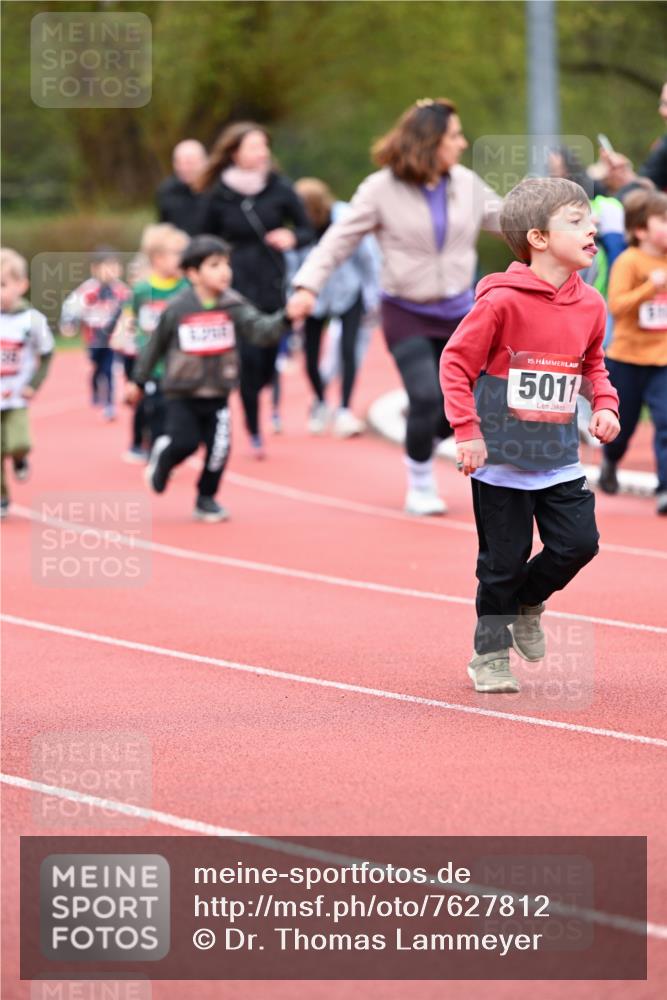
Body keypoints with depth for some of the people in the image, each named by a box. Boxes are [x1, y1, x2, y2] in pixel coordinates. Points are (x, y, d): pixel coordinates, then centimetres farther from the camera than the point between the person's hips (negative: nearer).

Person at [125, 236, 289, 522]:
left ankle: (206, 499, 20)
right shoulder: (177, 310, -7)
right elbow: (155, 346, 6)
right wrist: (138, 381, 13)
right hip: (182, 394, -2)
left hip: (217, 395, 2)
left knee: (218, 449, -2)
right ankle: (162, 459, 20)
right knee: (184, 442, -16)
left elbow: (261, 329, -20)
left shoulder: (233, 307, -5)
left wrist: (285, 318, -40)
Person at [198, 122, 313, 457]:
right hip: (236, 288, -2)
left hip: (273, 288, 2)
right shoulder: (218, 195, -4)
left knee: (268, 363, 5)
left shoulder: (280, 189, -2)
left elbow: (306, 229, 5)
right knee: (249, 359, -10)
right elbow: (207, 241, 7)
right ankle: (254, 433, 6)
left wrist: (292, 237, -16)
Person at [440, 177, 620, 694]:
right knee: (503, 561, 2)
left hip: (560, 459, 5)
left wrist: (605, 403, 3)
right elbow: (456, 362, -9)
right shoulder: (502, 300, -15)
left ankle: (527, 601, 26)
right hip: (502, 458, -5)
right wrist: (467, 431, -14)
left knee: (579, 543, -4)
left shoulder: (590, 304, 3)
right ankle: (490, 655, 20)